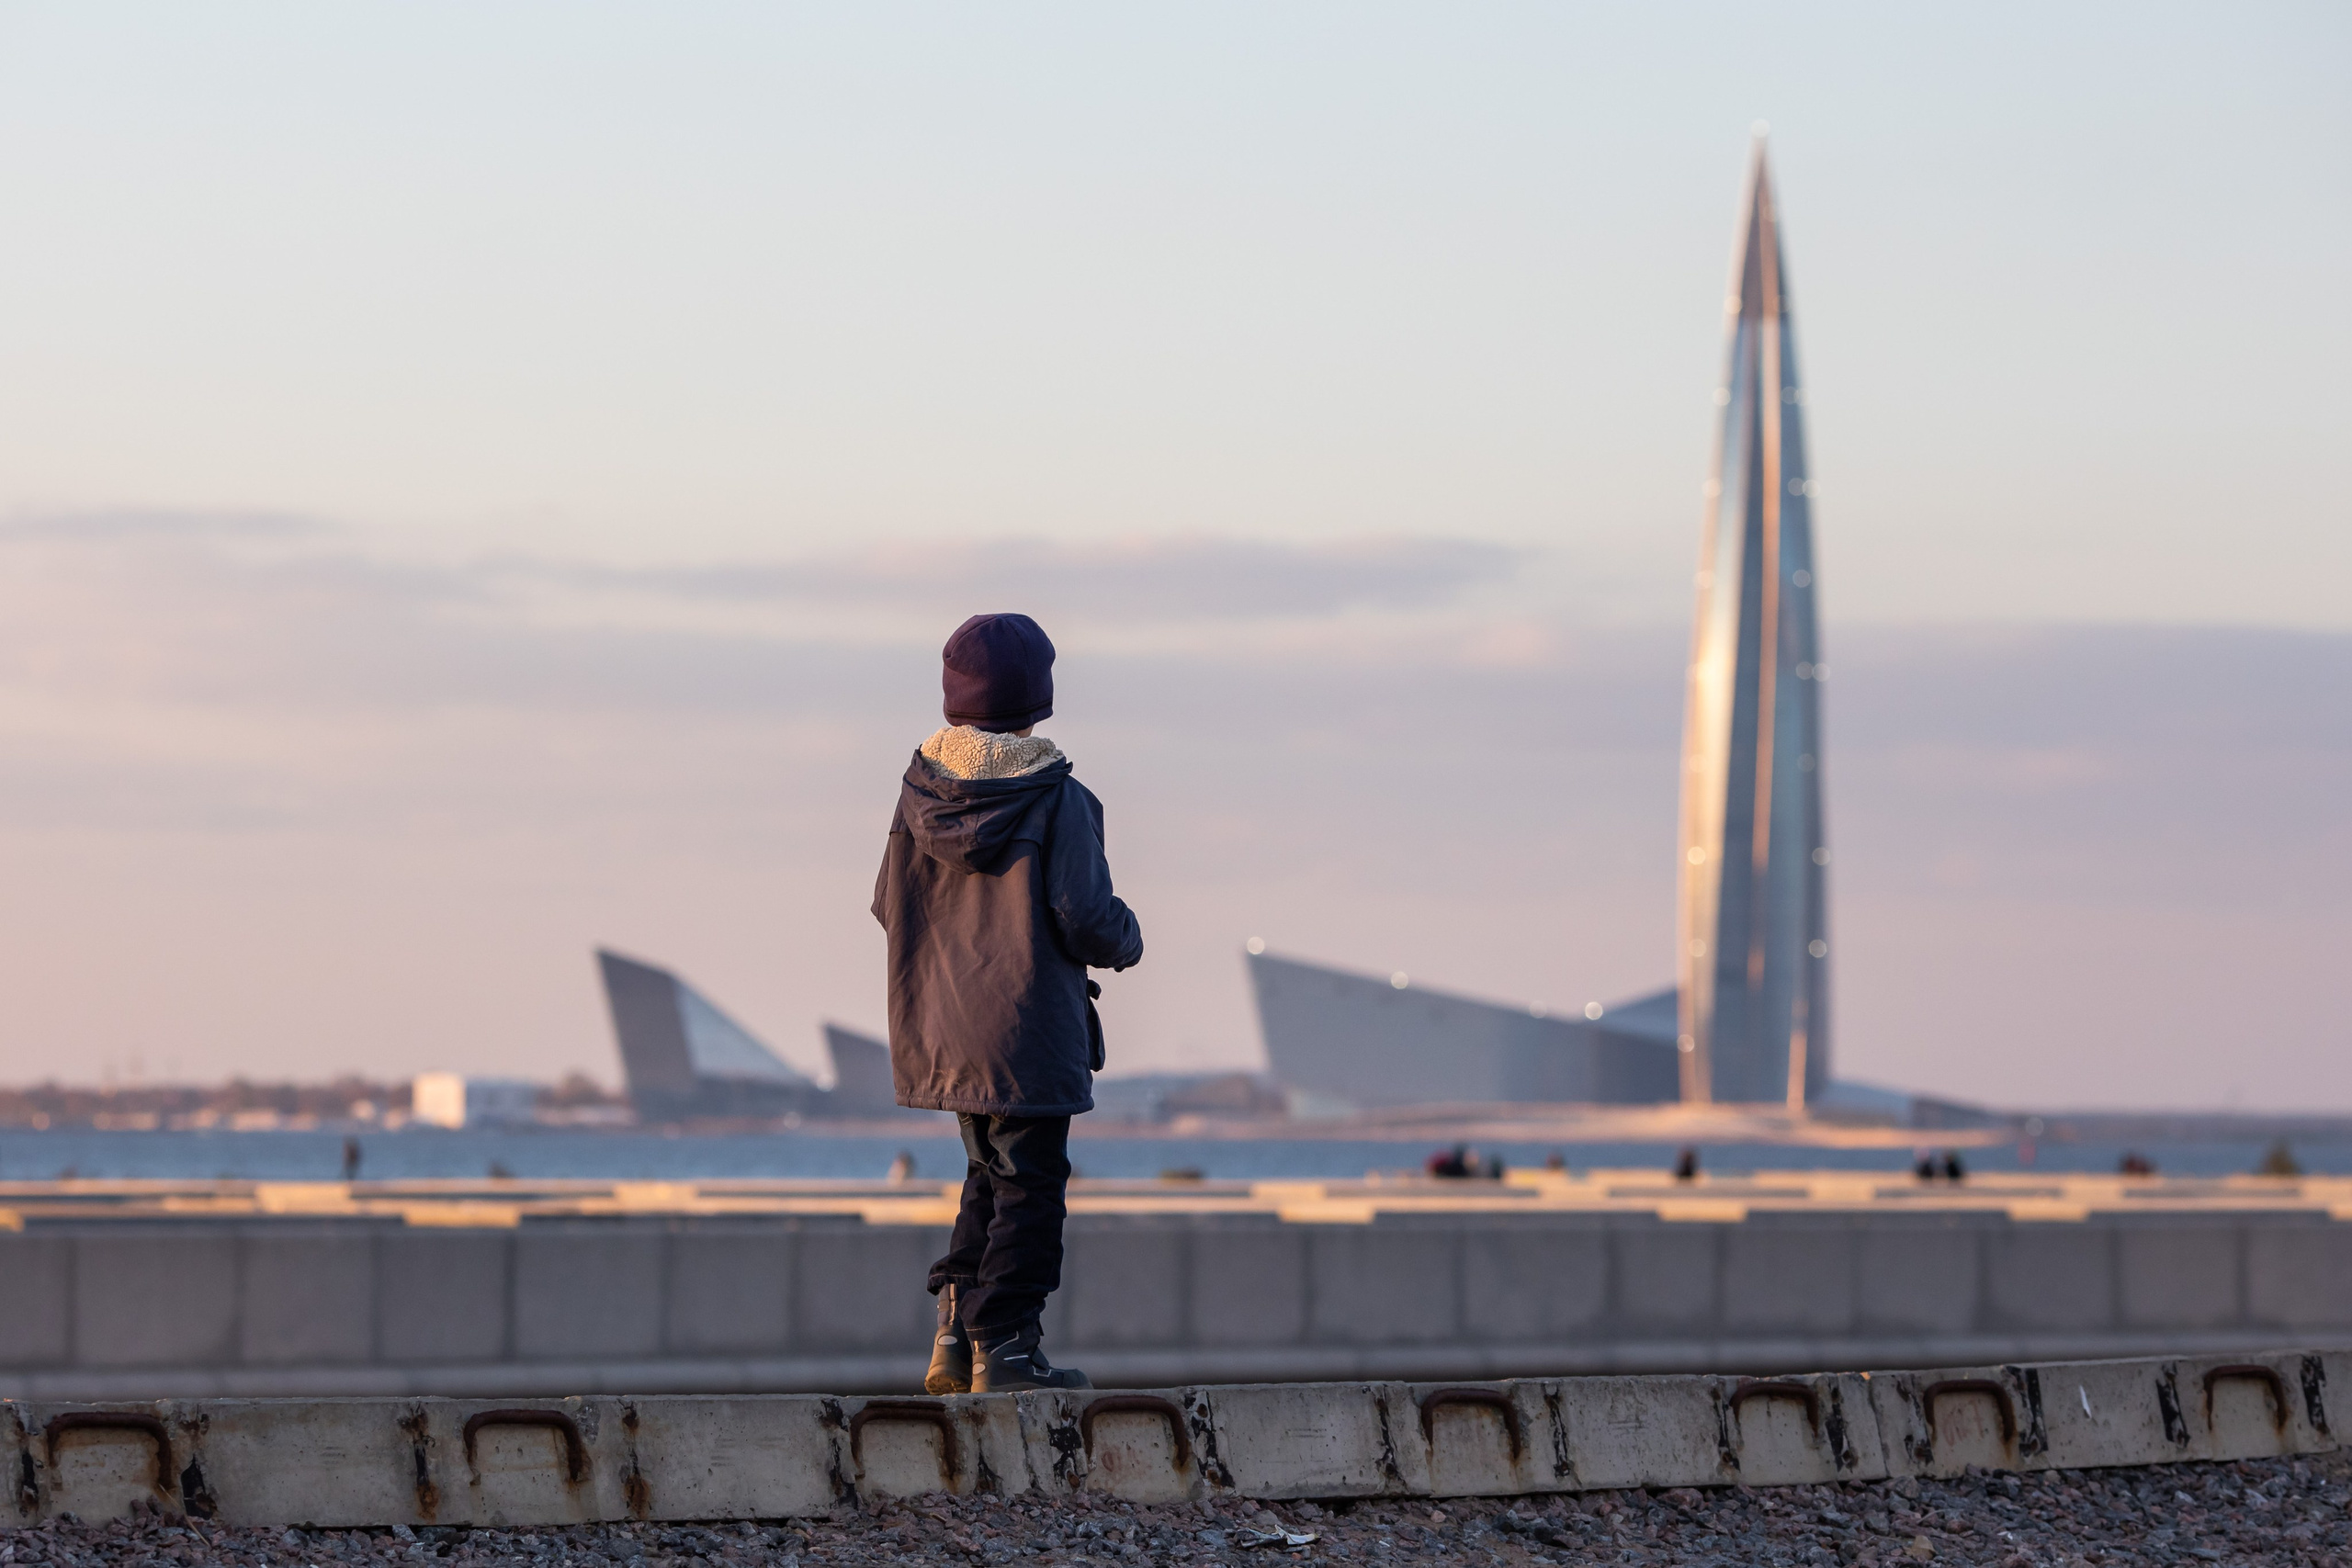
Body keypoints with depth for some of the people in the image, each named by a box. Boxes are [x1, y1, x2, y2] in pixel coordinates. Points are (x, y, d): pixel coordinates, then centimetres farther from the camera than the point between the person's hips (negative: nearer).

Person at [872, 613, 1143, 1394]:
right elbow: (1086, 918, -17)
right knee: (1030, 1183, 3)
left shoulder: (921, 791, 1)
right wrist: (1126, 939, 5)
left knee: (990, 1173, 20)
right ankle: (1005, 1346, 0)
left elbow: (889, 905, 7)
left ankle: (956, 1333, 14)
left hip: (939, 1030, 6)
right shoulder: (1057, 801, -14)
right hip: (1028, 1035, -6)